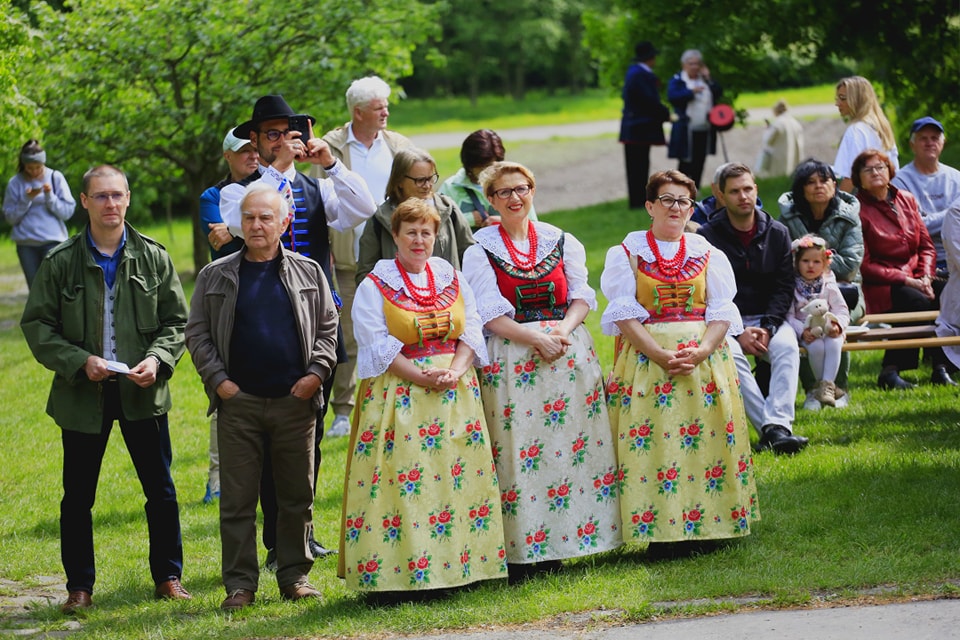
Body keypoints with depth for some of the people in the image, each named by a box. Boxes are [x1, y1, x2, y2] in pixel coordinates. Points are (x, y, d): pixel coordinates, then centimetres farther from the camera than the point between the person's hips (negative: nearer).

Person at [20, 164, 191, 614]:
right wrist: (79, 362, -14)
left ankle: (168, 577, 20)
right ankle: (79, 586, 16)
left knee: (161, 491, 6)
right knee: (78, 496, 5)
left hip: (142, 391, 1)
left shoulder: (153, 257, 3)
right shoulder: (60, 263, -2)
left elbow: (176, 320, 7)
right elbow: (37, 325, -1)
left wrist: (158, 359, -11)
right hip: (81, 393, -1)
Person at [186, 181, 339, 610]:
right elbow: (197, 334, 6)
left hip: (295, 400, 1)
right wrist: (218, 379, -4)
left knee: (297, 495, 6)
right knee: (237, 498, 0)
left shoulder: (307, 273, 8)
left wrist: (316, 372, -3)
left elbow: (327, 328, 10)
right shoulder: (216, 277, 6)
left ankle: (294, 576, 17)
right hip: (239, 400, -1)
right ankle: (240, 584, 5)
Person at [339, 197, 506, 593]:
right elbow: (378, 346, -8)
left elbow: (472, 331, 8)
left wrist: (455, 371, -11)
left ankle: (458, 565, 5)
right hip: (398, 393, -4)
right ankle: (398, 571, -10)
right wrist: (422, 376, -17)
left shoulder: (452, 279, 13)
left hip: (455, 393, 4)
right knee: (399, 482, -10)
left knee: (460, 476, 0)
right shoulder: (375, 286, 0)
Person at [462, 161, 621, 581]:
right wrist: (536, 337, -17)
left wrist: (564, 329, -14)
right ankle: (523, 555, -6)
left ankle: (555, 544, 6)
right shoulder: (481, 252, 3)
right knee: (518, 448, -7)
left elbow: (582, 296, 5)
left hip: (569, 352, 3)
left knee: (574, 444, 0)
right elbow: (490, 314, -5)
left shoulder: (562, 242, 12)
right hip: (512, 357, -3)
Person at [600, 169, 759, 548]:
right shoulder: (627, 254, 5)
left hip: (705, 358, 2)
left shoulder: (707, 254, 12)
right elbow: (624, 315, -5)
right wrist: (661, 355, -17)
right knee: (651, 443, -9)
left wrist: (701, 351, -15)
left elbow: (722, 312, 4)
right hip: (646, 357, -2)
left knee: (708, 441, -3)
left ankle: (705, 525, 4)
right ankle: (659, 532, -5)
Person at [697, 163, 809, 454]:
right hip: (724, 321, -2)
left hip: (767, 318, 2)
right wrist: (738, 332, -18)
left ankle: (777, 425, -45)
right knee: (730, 354, -35)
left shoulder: (777, 233, 7)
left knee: (787, 346, -31)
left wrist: (768, 327, -13)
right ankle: (771, 428, -42)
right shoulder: (707, 236, -2)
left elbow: (784, 287, 4)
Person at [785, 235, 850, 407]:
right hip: (807, 333, -1)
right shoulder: (793, 287, 1)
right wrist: (802, 331, -21)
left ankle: (827, 385, -34)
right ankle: (821, 383, -17)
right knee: (816, 347, -33)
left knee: (833, 344, -32)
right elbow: (789, 315, -5)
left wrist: (838, 325, -18)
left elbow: (842, 311, 4)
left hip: (829, 330, 1)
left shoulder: (829, 286, 6)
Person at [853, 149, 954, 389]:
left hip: (914, 281, 6)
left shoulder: (907, 200, 14)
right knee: (922, 304, -32)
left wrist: (925, 276, -5)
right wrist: (905, 280, -14)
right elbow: (864, 265, -8)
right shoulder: (858, 210, -4)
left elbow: (926, 246, 16)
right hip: (880, 286, -6)